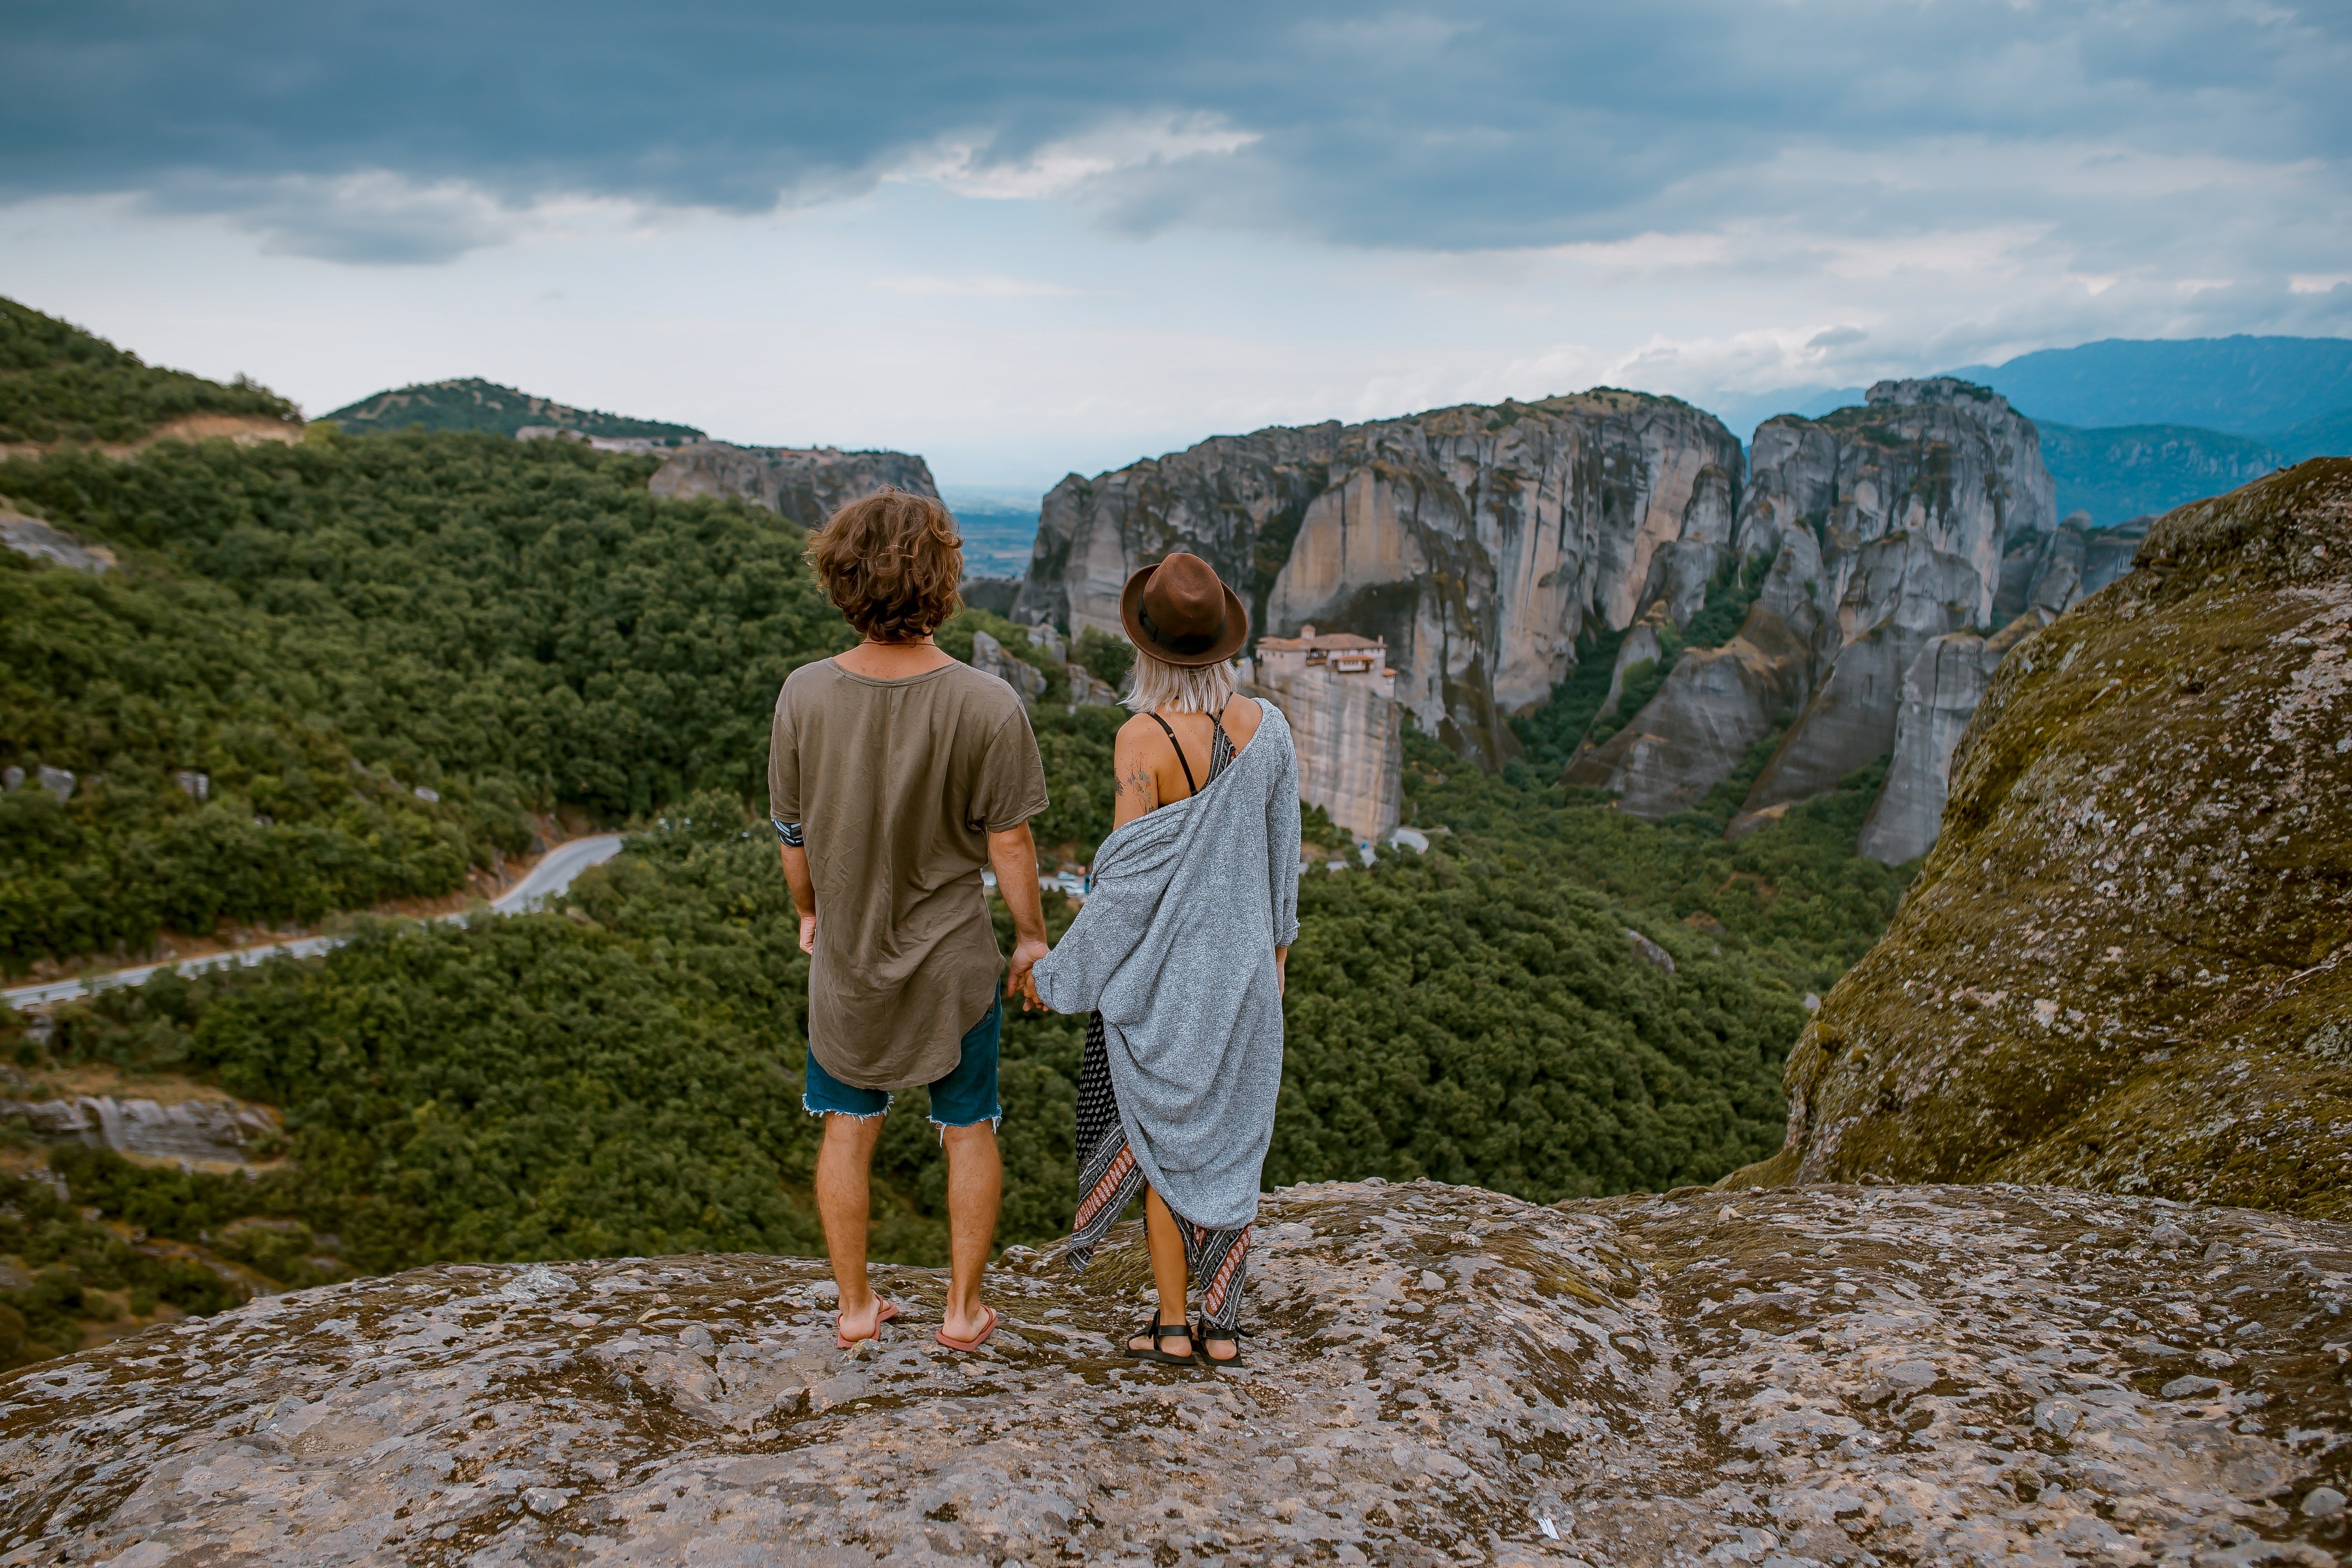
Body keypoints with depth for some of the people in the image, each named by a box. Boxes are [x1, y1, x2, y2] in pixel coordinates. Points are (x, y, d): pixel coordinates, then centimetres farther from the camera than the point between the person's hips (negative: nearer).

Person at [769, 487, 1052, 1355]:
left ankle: (855, 1307, 32)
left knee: (848, 1130, 19)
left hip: (847, 953, 2)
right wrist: (1032, 936, 4)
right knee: (969, 1131, 18)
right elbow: (1009, 841, -13)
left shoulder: (805, 694, -15)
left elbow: (793, 832, -3)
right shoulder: (988, 706, -23)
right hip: (954, 958, -2)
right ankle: (964, 1309, 28)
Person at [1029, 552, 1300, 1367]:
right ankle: (1223, 1322, 24)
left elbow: (1129, 877, -18)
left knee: (1163, 1139, 12)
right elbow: (1283, 850, 4)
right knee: (1230, 1139, 15)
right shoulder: (1267, 727, -6)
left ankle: (1172, 1322, 22)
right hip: (1241, 964, 4)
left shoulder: (1143, 739, -21)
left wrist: (1059, 969, -6)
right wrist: (1275, 943, 19)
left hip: (1158, 969, -4)